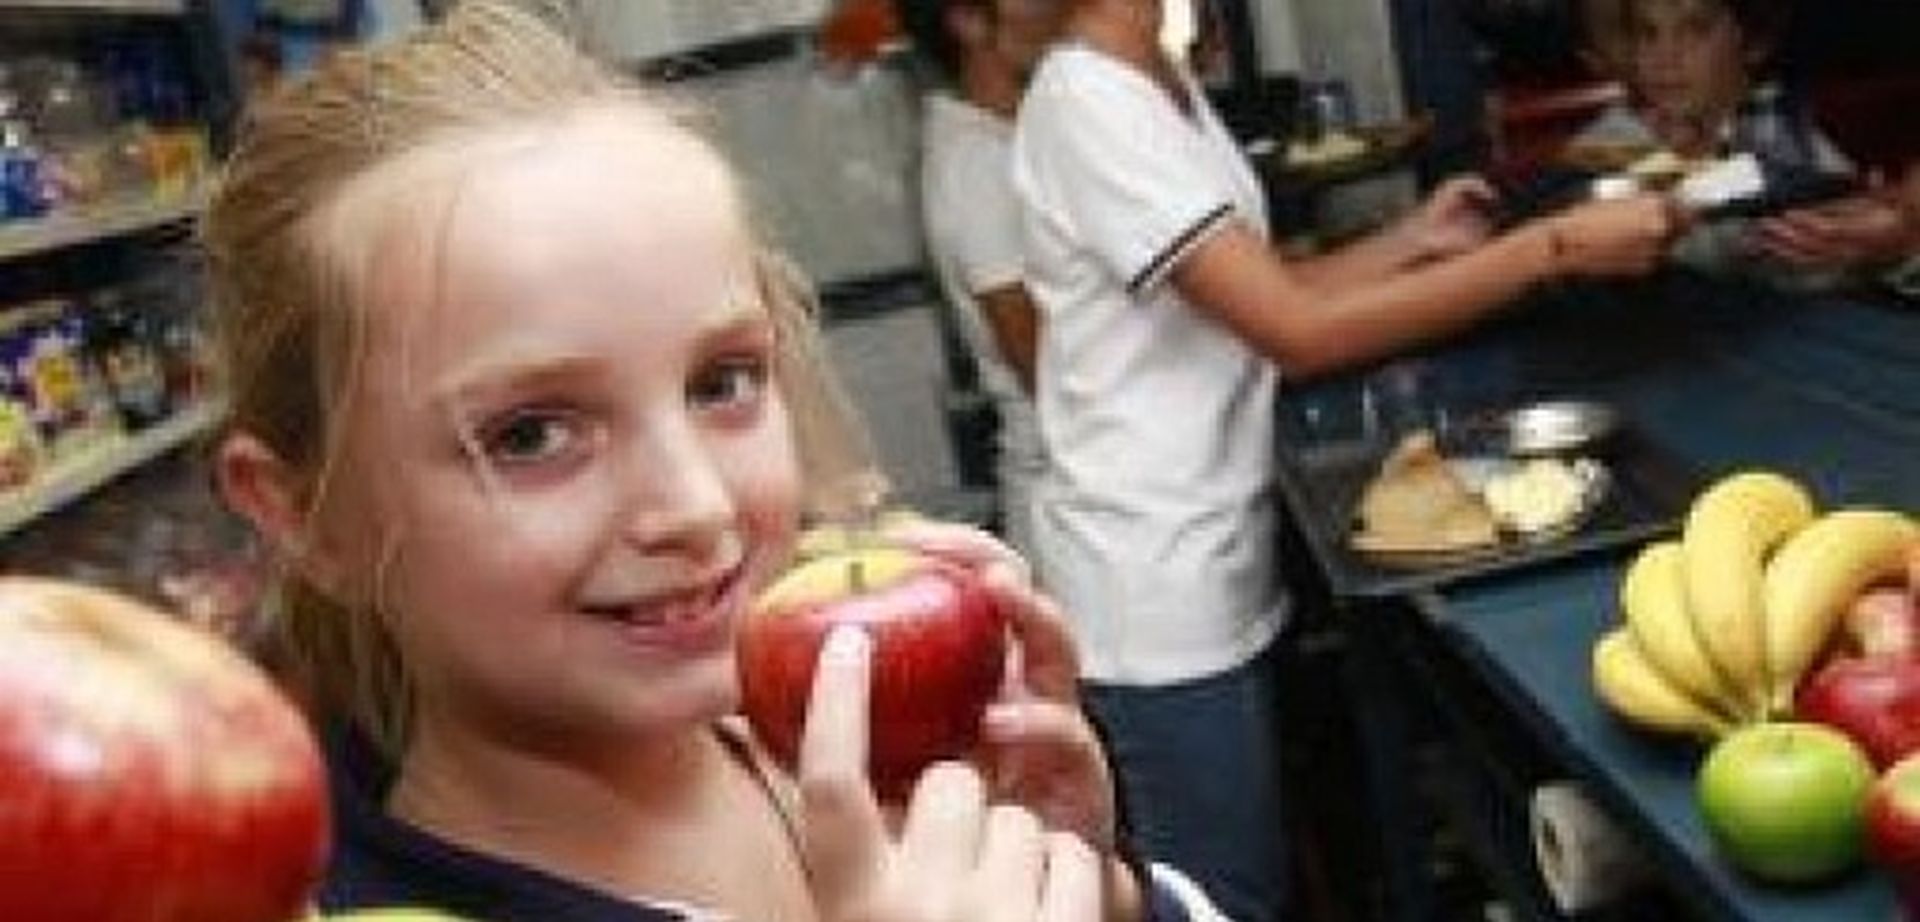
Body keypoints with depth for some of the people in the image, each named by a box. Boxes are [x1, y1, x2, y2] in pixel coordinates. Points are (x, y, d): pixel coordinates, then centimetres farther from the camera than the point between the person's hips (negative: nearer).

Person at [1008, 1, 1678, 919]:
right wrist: (1558, 245, -22)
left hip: (1215, 562, 9)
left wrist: (1413, 242, 3)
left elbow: (1257, 296, 13)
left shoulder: (1161, 84, 9)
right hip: (1157, 592, -9)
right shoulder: (1085, 103, -20)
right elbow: (1297, 331, -25)